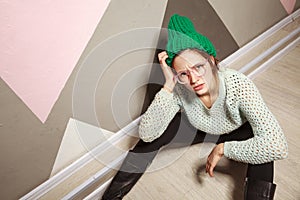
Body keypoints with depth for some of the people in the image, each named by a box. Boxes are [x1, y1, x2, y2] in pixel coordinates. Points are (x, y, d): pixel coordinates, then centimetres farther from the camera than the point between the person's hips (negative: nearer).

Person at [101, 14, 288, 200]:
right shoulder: (179, 90, -30)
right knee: (156, 132, -21)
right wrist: (168, 87, -44)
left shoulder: (239, 85, -37)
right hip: (198, 129, 1)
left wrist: (223, 149, -34)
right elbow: (146, 135, -36)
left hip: (236, 133, 0)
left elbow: (278, 145, -41)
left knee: (263, 150, -34)